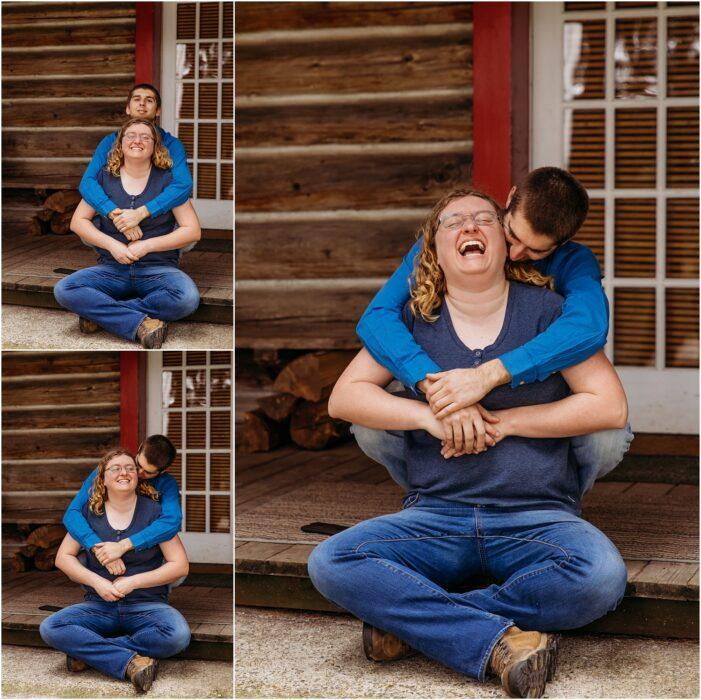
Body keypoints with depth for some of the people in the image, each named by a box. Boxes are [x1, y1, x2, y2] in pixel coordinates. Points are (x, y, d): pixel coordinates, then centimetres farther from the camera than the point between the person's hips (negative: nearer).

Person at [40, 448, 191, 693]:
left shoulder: (154, 510, -2)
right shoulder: (89, 511, 5)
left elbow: (180, 565, -4)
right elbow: (63, 557, 7)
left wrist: (133, 582, -12)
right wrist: (97, 582, -10)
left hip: (146, 605, -1)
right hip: (99, 606, 2)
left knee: (178, 635, -33)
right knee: (49, 628, -25)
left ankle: (87, 651, -19)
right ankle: (130, 662, -26)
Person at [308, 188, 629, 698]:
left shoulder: (545, 310, 4)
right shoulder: (412, 320, 10)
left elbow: (610, 407, -2)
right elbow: (344, 397, 7)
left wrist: (504, 421, -7)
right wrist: (428, 415, -8)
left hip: (537, 516, -1)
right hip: (436, 517, 1)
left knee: (602, 576, -34)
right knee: (330, 564, -24)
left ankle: (411, 621, -19)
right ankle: (499, 641, -25)